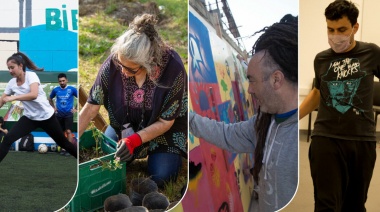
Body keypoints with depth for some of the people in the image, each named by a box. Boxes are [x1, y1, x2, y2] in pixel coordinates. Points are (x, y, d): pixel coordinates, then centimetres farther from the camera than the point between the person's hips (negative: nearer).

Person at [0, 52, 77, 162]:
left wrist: (13, 97, -39)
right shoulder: (11, 83, -3)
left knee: (63, 142, 10)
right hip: (29, 118, 4)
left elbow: (34, 95, -35)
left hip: (46, 116, -4)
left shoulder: (31, 75, -19)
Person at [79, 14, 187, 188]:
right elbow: (90, 109, -20)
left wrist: (134, 140, -35)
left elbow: (165, 122, -23)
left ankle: (174, 153, 18)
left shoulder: (172, 68, -35)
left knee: (159, 176, -15)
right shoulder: (113, 63, -29)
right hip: (126, 121, 3)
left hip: (166, 125, -3)